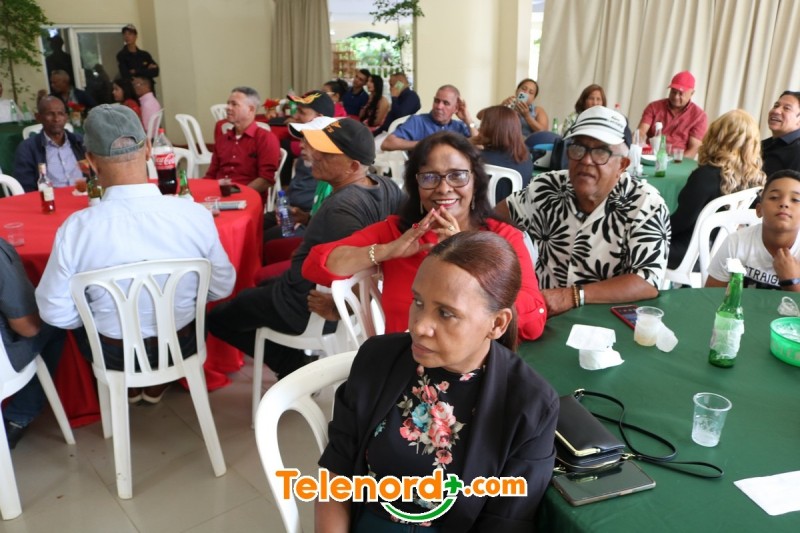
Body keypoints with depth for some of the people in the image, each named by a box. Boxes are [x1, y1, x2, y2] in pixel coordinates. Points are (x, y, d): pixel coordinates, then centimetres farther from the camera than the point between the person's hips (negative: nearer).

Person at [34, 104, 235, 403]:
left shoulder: (76, 228, -24)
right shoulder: (196, 215, -21)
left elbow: (55, 312, -12)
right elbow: (222, 288, -7)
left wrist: (99, 316, 8)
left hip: (113, 354, 0)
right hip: (181, 345, 1)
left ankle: (129, 386, 40)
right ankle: (157, 384, 41)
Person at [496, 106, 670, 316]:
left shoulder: (646, 206, -13)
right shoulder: (549, 188, -2)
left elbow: (648, 283, -19)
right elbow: (506, 210, 15)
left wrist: (572, 296, -29)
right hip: (541, 313, 3)